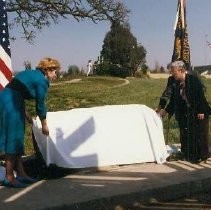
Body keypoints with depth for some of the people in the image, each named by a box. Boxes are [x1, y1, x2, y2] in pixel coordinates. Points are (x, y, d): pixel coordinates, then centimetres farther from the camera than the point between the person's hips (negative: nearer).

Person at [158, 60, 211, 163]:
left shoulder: (194, 80, -13)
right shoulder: (175, 85, 3)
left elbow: (201, 95, -14)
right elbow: (173, 101, 12)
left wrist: (201, 111, -17)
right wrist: (165, 111, 9)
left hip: (198, 113, -6)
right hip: (185, 114, 6)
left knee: (200, 134, 1)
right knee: (186, 135, 7)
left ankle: (201, 156, 14)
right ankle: (189, 155, 21)